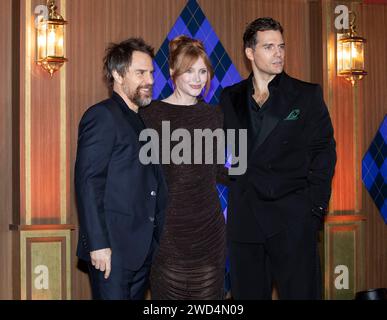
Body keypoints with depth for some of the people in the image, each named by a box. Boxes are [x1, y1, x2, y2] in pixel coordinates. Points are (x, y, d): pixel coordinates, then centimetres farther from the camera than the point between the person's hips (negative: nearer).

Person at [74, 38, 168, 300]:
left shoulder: (143, 120, 18)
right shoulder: (102, 116, -8)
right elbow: (87, 183, -15)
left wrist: (159, 239, 12)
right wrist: (98, 244, -20)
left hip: (145, 248, 8)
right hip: (113, 248, -8)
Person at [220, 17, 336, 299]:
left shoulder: (307, 95, 2)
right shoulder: (231, 98, 10)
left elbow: (323, 152, 0)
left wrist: (315, 209, -7)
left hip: (293, 219, -3)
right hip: (245, 219, 3)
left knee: (299, 292, 1)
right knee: (248, 292, 10)